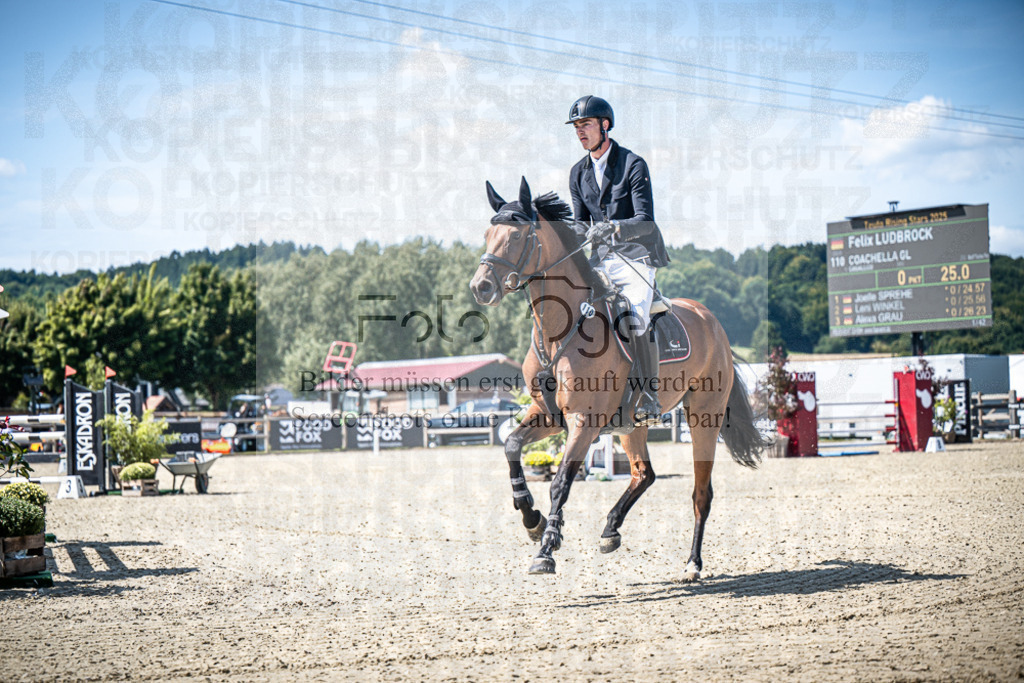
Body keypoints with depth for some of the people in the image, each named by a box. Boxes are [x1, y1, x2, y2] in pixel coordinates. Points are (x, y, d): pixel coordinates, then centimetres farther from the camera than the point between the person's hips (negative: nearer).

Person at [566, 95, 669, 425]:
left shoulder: (633, 165, -8)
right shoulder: (578, 173, 10)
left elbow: (646, 222, -15)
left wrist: (612, 228, -33)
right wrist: (577, 231, -8)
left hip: (635, 257, -6)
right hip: (601, 261, 6)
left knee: (635, 317, -26)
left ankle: (649, 396, -18)